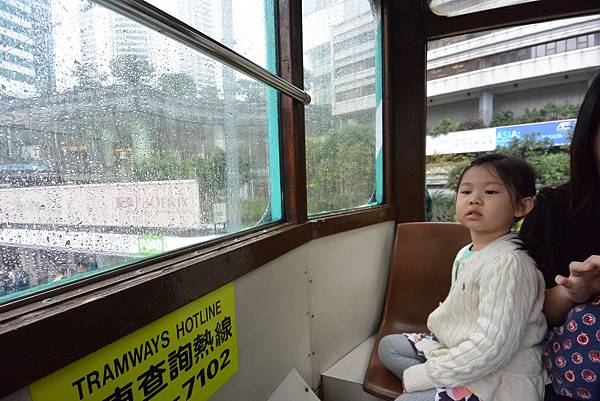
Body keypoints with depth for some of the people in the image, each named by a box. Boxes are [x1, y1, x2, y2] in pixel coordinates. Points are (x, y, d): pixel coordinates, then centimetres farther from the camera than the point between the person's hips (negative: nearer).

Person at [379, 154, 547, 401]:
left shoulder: (508, 264, -25)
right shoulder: (465, 254, 5)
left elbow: (492, 348, -29)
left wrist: (420, 376, -22)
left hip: (500, 380, -9)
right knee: (388, 345, 12)